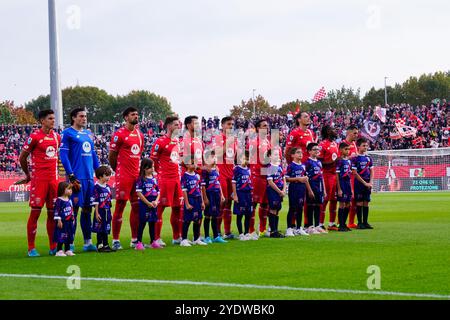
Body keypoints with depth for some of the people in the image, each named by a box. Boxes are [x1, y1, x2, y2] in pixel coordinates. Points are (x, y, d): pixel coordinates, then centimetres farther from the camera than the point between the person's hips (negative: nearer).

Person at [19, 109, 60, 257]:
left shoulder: (57, 137, 11)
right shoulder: (34, 137, -8)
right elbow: (22, 158, 0)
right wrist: (28, 175, 10)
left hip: (53, 179, 6)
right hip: (38, 179, -6)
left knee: (52, 212, 7)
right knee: (35, 212, -4)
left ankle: (53, 247, 13)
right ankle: (31, 248, 1)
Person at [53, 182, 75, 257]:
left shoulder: (69, 200, 11)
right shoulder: (59, 200, -13)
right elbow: (57, 211, -15)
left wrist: (72, 219, 20)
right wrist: (58, 220, -18)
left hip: (69, 222, 8)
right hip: (62, 222, -8)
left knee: (69, 236, 12)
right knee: (61, 237, -6)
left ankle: (67, 250, 21)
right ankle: (59, 251, 0)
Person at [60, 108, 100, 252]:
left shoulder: (89, 134, 18)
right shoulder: (67, 133, -4)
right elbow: (63, 155, -9)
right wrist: (71, 175, -15)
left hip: (90, 177, 7)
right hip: (77, 177, -7)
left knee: (87, 209, 10)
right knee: (74, 209, -6)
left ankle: (87, 242, 14)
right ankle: (70, 243, -2)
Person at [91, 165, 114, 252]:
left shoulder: (107, 187, 10)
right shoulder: (97, 187, -12)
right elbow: (95, 201, -13)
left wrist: (110, 212, 16)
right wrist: (97, 213, -16)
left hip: (107, 211, 7)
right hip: (100, 210, -7)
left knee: (106, 229, 12)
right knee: (100, 229, 0)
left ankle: (106, 245, 18)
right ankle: (99, 246, 6)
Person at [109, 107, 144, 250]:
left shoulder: (139, 134, 14)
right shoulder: (119, 134, -8)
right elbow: (112, 156, -4)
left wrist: (139, 170, 17)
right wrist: (119, 171, 5)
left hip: (137, 175, 7)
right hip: (123, 176, -7)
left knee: (137, 206, 8)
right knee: (120, 206, -5)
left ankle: (134, 239, 15)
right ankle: (115, 240, -1)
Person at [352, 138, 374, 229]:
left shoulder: (368, 158, 11)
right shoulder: (355, 158, -7)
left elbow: (371, 171, 13)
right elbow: (355, 173, -11)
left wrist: (370, 182, -2)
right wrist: (364, 183, -12)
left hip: (367, 184, 5)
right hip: (359, 183, -5)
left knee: (366, 203, 6)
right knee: (359, 203, -3)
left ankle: (365, 222, 11)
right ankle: (359, 223, 2)